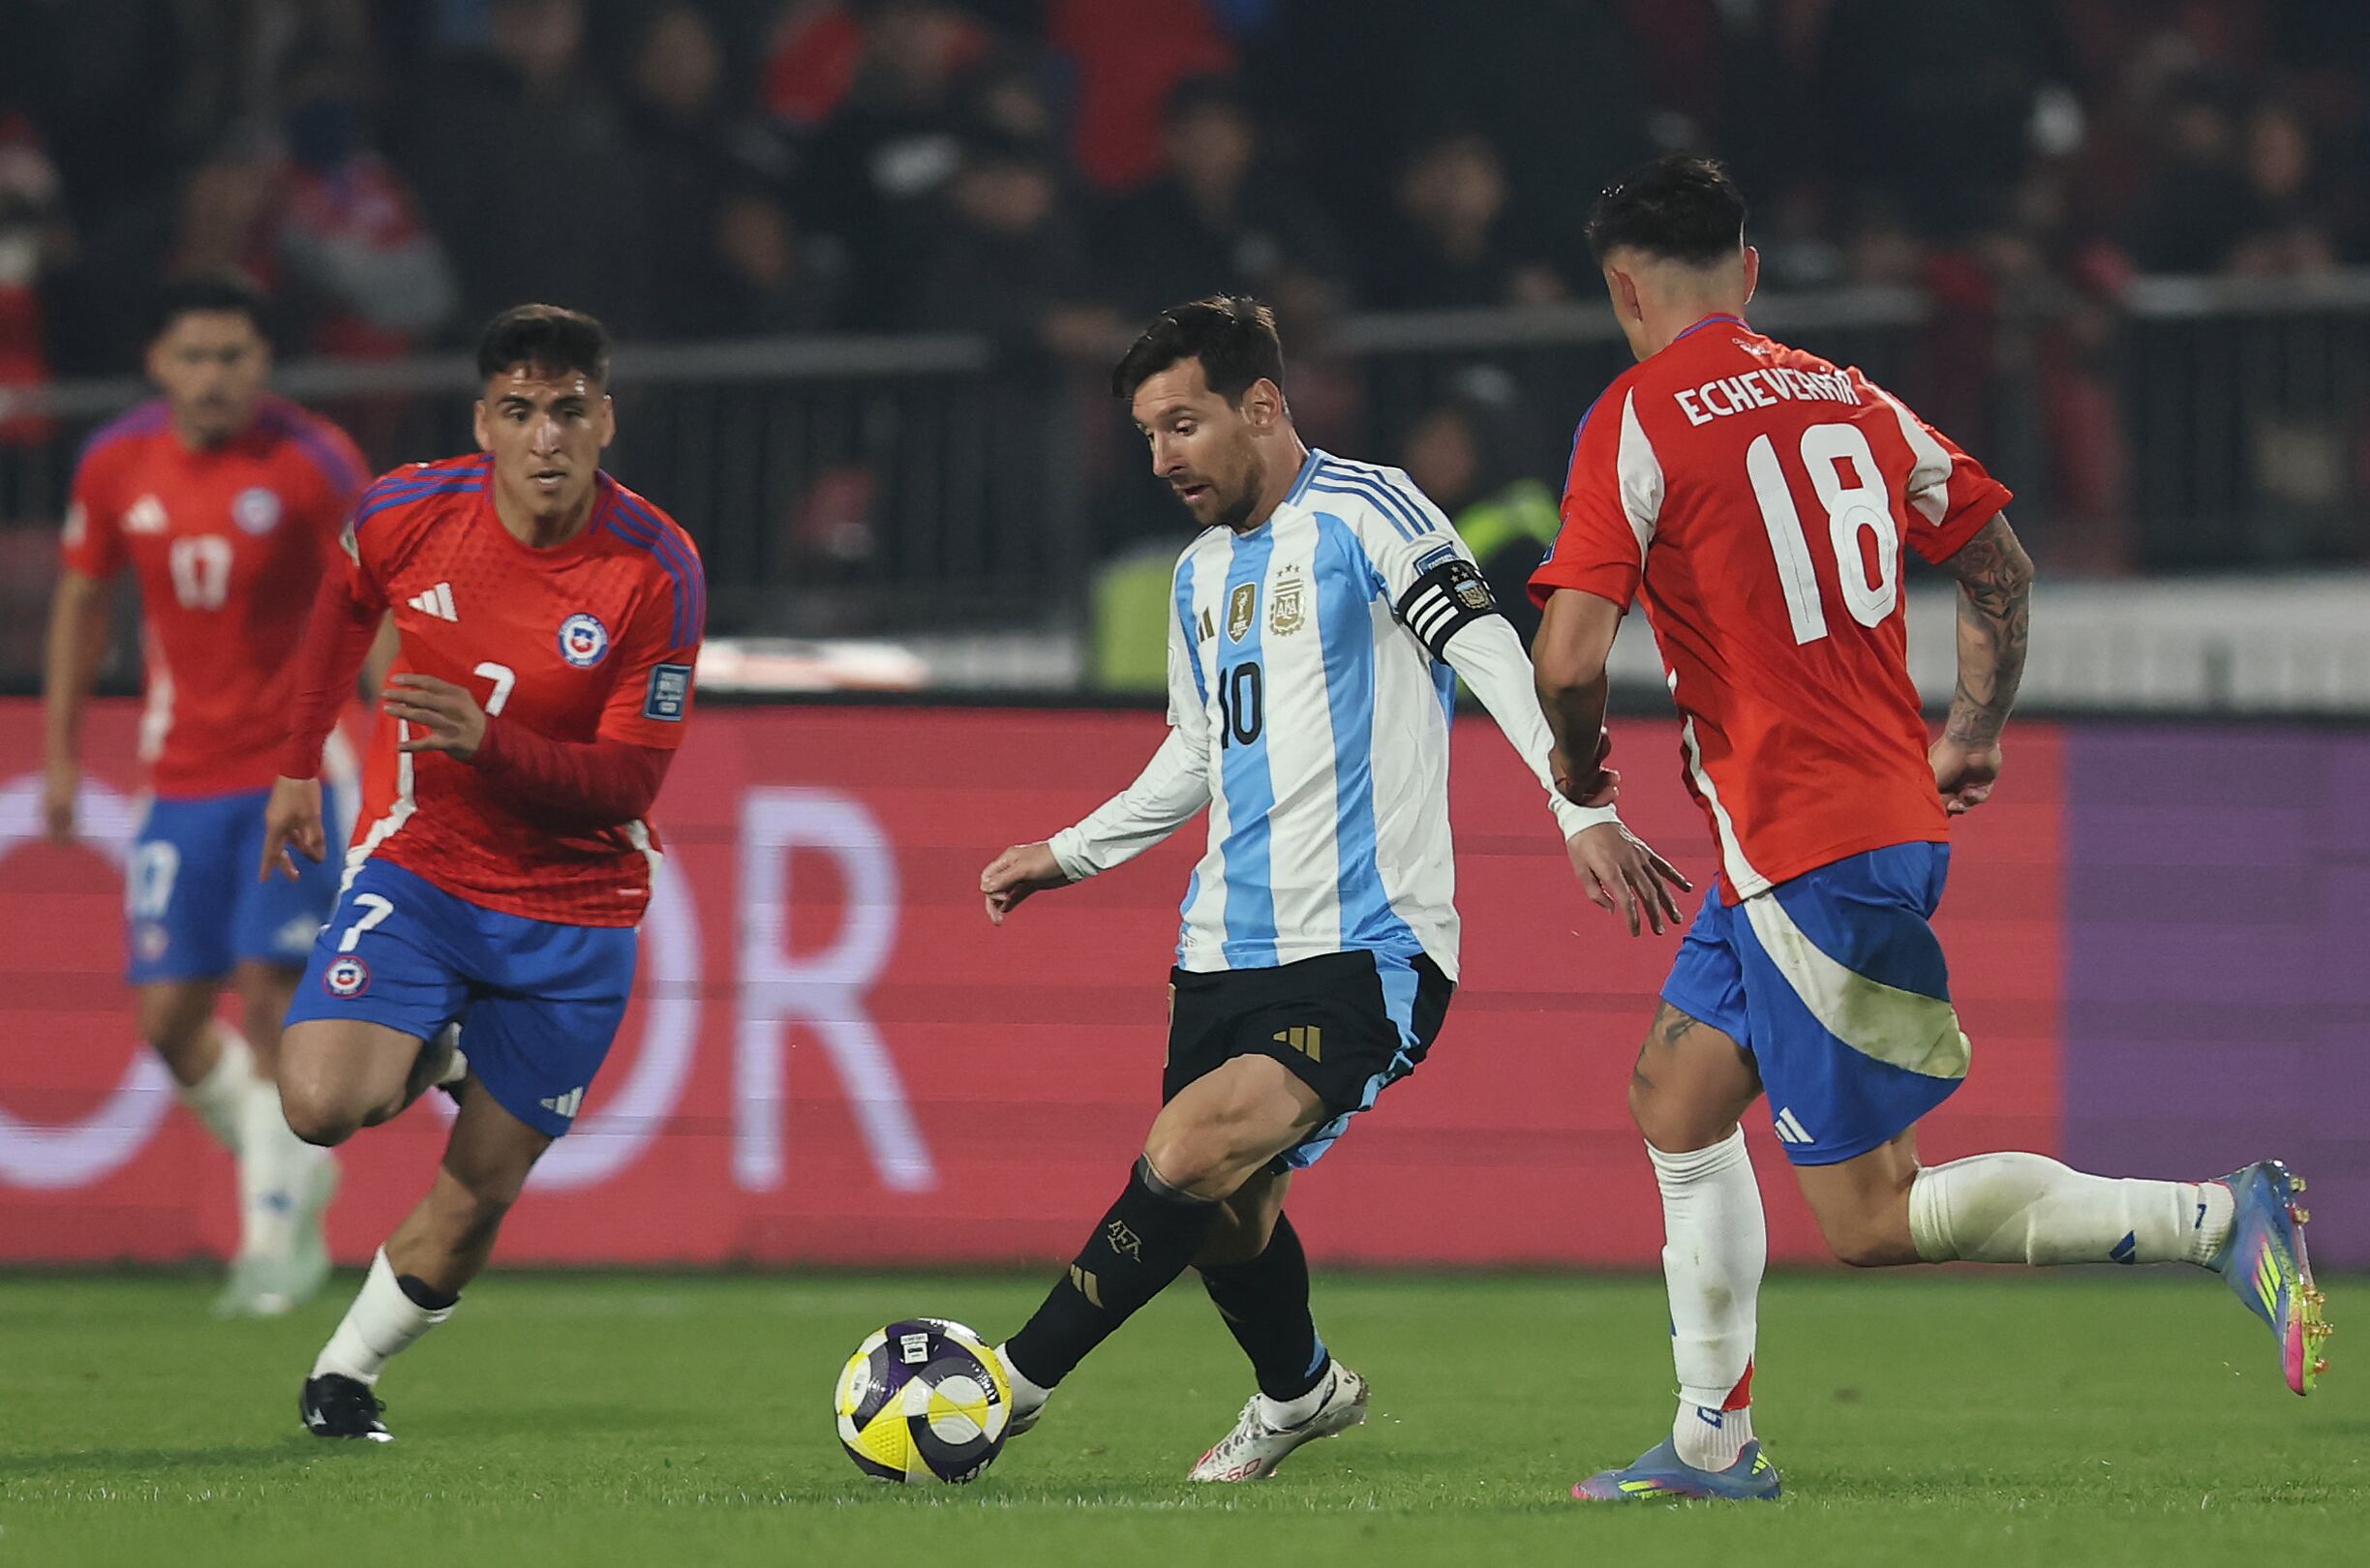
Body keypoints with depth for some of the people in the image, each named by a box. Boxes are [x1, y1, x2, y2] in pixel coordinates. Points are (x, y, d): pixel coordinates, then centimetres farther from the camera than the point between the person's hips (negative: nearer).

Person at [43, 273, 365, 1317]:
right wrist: (61, 751, 15)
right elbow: (84, 599, 16)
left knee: (267, 994, -13)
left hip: (296, 769, -4)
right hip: (181, 776, 4)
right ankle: (295, 1171, 25)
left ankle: (275, 1237, -3)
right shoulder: (116, 465, 2)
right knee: (169, 1016, 0)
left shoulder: (311, 462, -10)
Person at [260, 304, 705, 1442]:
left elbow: (630, 780, -16)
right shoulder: (407, 514, -11)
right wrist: (299, 766, 18)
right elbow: (342, 609, 14)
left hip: (572, 906, -1)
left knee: (478, 1197, 1)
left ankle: (346, 1374, 25)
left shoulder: (657, 569, -17)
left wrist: (490, 747, -32)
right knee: (323, 1102, -24)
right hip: (418, 867, 1)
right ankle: (432, 1059, 11)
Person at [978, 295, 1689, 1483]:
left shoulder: (1363, 515, -7)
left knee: (1190, 1157, -24)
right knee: (1226, 1213, 9)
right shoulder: (1202, 575, 18)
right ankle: (1298, 1392, 37)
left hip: (1361, 952, -8)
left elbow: (1492, 657, -17)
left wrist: (1582, 812, -29)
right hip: (1225, 953, 8)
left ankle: (1017, 1383, -15)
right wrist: (1066, 856, 29)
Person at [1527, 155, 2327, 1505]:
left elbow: (1572, 654, -17)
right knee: (1677, 1095, 18)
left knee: (1875, 1221, -5)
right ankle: (1715, 1444, 18)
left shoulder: (1635, 421, -10)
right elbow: (2001, 563, 19)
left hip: (1807, 851, -8)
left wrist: (1577, 767, 4)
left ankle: (2222, 1217, -13)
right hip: (1893, 811, 8)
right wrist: (1974, 736, 31)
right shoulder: (1851, 400, 10)